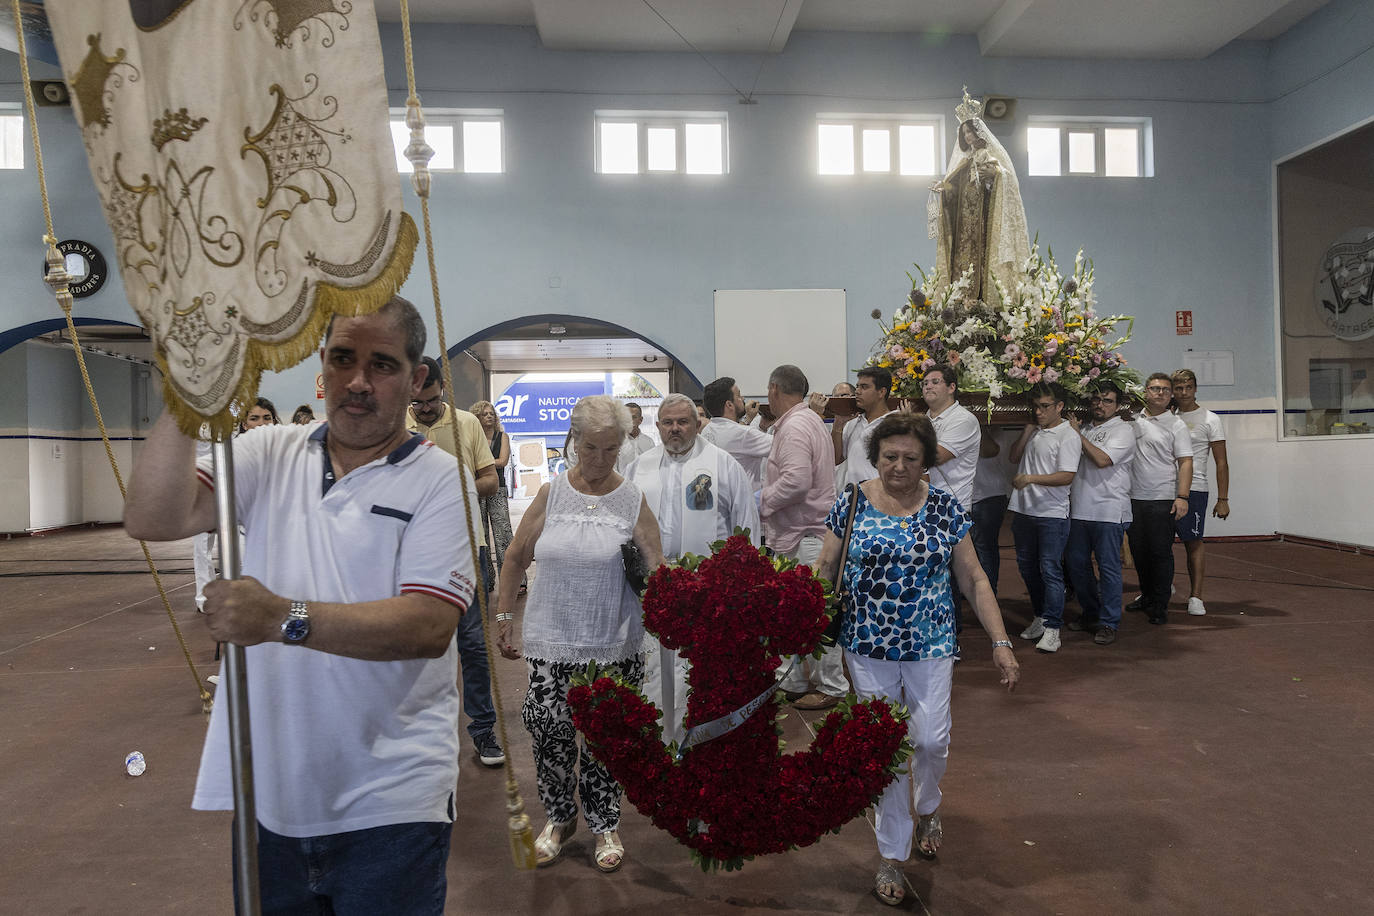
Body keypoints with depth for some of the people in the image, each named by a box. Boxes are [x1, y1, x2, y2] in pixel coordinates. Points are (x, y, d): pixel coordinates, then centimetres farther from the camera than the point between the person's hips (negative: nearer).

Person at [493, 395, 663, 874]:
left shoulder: (633, 501, -3)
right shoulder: (550, 495, 0)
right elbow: (515, 558, 9)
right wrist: (504, 616, 6)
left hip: (612, 646, -1)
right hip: (551, 642, 1)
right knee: (550, 733, 4)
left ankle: (605, 825, 31)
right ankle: (560, 817, 30)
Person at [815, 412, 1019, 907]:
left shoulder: (945, 509, -2)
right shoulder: (851, 504, -5)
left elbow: (974, 580, 1)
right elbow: (824, 572, 0)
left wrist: (1001, 643, -5)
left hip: (930, 645, 1)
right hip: (868, 647, 0)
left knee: (931, 740, 0)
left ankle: (928, 806, 37)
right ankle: (891, 853, 25)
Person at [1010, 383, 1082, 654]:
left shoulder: (1067, 436, -9)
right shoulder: (1033, 431, 14)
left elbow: (1067, 476, -16)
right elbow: (1015, 456, 10)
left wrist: (1031, 478, -23)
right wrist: (1028, 429, 1)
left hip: (1052, 514, -7)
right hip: (1024, 510, 7)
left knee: (1050, 570, -7)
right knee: (1027, 567, 14)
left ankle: (1052, 628, -2)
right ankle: (1040, 617, 29)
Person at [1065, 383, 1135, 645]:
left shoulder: (1123, 431, -2)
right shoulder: (1084, 428, 18)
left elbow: (1102, 459, -17)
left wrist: (1078, 434, -10)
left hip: (1109, 512, -7)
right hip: (1079, 510, 7)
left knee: (1108, 567, -3)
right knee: (1076, 564, 11)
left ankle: (1109, 623, 6)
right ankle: (1091, 614, 27)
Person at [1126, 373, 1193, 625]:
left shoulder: (1176, 425, 0)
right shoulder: (1132, 420, 9)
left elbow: (1185, 462, -5)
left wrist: (1182, 497, -16)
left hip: (1163, 500, -4)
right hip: (1133, 498, 4)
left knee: (1161, 552, -2)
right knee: (1139, 551, 12)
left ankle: (1160, 605, 8)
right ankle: (1147, 595, 28)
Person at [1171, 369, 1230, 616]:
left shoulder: (1209, 419, 1)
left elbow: (1221, 463, -1)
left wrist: (1222, 499, -6)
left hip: (1193, 489, -4)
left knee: (1193, 542, -3)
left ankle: (1195, 597, 3)